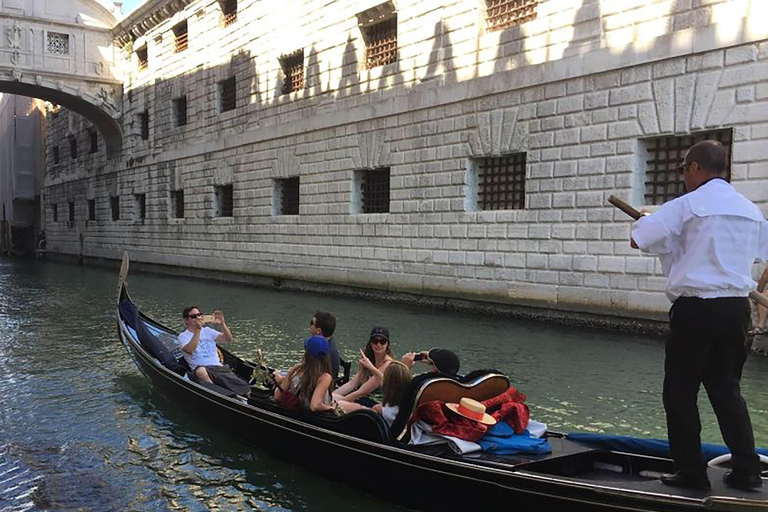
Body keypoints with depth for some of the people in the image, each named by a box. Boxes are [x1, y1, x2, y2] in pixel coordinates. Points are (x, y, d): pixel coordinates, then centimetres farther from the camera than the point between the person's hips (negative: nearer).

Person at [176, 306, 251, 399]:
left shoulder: (207, 331, 22)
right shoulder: (183, 336, 9)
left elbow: (228, 339, 10)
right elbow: (189, 350, -13)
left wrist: (222, 324, -6)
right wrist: (198, 330, -17)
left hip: (219, 367, 4)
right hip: (201, 369, -4)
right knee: (201, 371, -44)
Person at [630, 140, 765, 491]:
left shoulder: (686, 205, -8)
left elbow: (638, 239, -11)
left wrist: (645, 219, 10)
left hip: (696, 307, -6)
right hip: (736, 308, 6)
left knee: (681, 391, 6)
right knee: (726, 388, 17)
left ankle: (691, 471, 10)